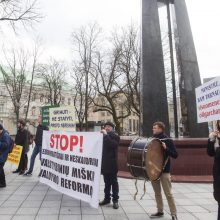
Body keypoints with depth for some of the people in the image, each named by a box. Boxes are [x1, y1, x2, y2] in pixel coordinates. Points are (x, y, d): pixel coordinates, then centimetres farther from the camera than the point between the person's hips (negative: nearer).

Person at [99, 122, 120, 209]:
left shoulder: (115, 136, -4)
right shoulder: (104, 136, 13)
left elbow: (113, 144, -24)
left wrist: (106, 135, -23)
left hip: (112, 163, -6)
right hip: (105, 163, 6)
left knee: (114, 182, 1)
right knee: (106, 182, 14)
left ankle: (115, 200, 8)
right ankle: (107, 198, 23)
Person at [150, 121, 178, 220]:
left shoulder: (168, 140, -7)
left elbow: (175, 155, -11)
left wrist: (166, 148, -24)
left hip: (164, 170, -5)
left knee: (168, 193, 0)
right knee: (157, 192, 13)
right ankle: (160, 211, 26)